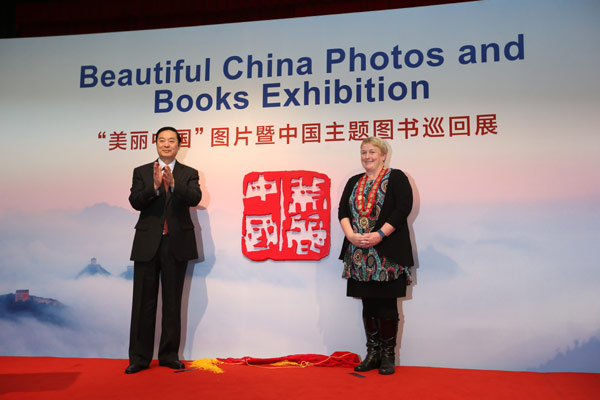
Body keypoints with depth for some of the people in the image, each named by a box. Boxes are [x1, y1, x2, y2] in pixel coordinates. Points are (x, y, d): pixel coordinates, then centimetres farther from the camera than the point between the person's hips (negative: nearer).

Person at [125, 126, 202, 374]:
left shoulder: (189, 174, 7)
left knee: (173, 303, 8)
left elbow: (195, 198, -11)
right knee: (144, 303, 4)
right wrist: (154, 187, -24)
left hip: (177, 244, 0)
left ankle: (169, 355, 18)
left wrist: (173, 184, -27)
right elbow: (135, 201, -6)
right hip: (147, 244, 0)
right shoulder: (141, 172, 8)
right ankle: (139, 357, 12)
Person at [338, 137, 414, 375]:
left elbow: (403, 208, -10)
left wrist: (379, 235, -18)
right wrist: (351, 235, -9)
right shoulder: (354, 183, 17)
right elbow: (343, 211, 9)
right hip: (359, 255, 5)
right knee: (368, 304, 9)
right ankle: (372, 353, 18)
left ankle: (388, 355, 10)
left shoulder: (396, 178, 1)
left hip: (387, 253, -5)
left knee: (386, 304, -2)